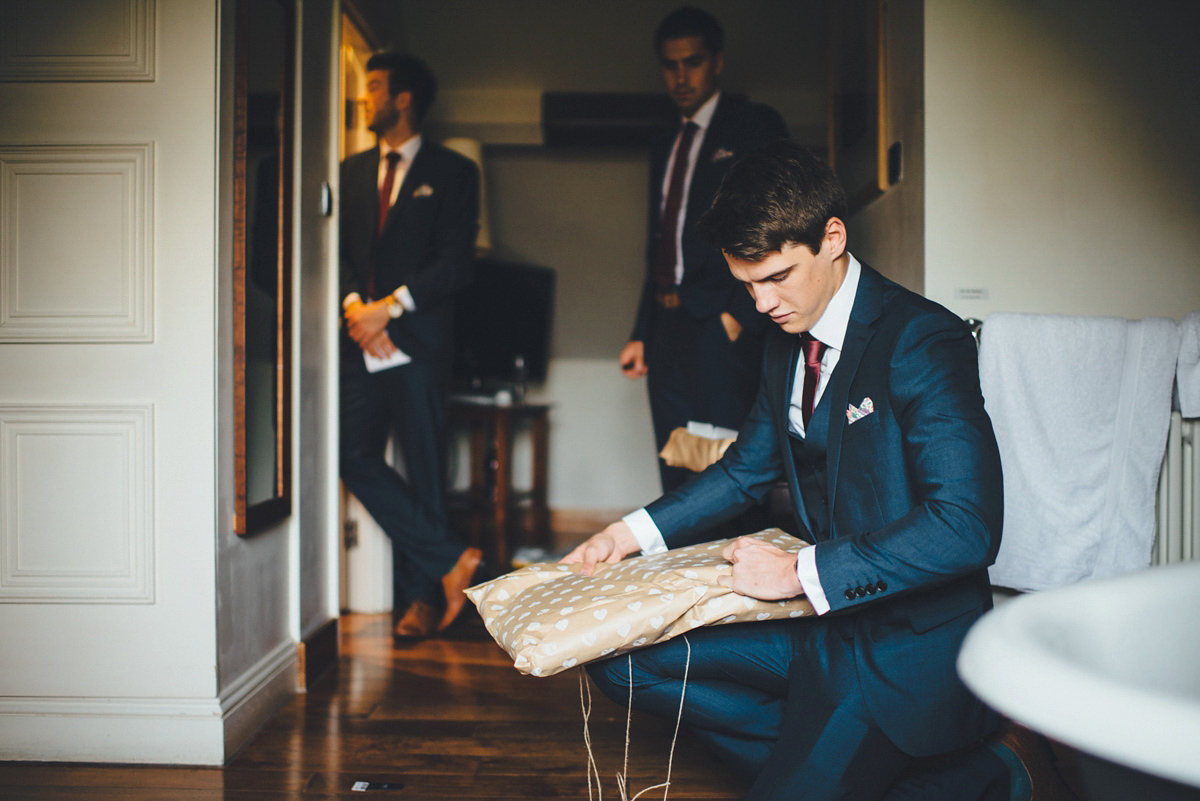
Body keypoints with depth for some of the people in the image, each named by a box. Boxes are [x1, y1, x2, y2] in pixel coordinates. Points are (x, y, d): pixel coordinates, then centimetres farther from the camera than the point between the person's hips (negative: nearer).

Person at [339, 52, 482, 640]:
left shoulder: (451, 172, 3)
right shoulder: (351, 171, 19)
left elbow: (456, 264, -6)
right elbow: (337, 250, 13)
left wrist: (391, 306, -14)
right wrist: (354, 304, -7)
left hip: (418, 343, -5)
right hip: (361, 344, 5)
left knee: (423, 470, 0)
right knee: (353, 458, -6)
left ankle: (421, 597, 11)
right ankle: (451, 560, 3)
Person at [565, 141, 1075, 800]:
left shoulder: (922, 340, -18)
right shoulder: (785, 346, 7)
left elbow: (966, 525, -26)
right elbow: (748, 468, 20)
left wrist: (800, 572, -25)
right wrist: (633, 533, 7)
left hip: (913, 633, -8)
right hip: (822, 620, 8)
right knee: (623, 662, -2)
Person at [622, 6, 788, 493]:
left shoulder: (754, 126, 2)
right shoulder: (664, 150, 23)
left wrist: (742, 313, -16)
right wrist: (641, 334, 17)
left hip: (722, 326, -6)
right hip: (668, 330, 7)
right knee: (676, 477, 7)